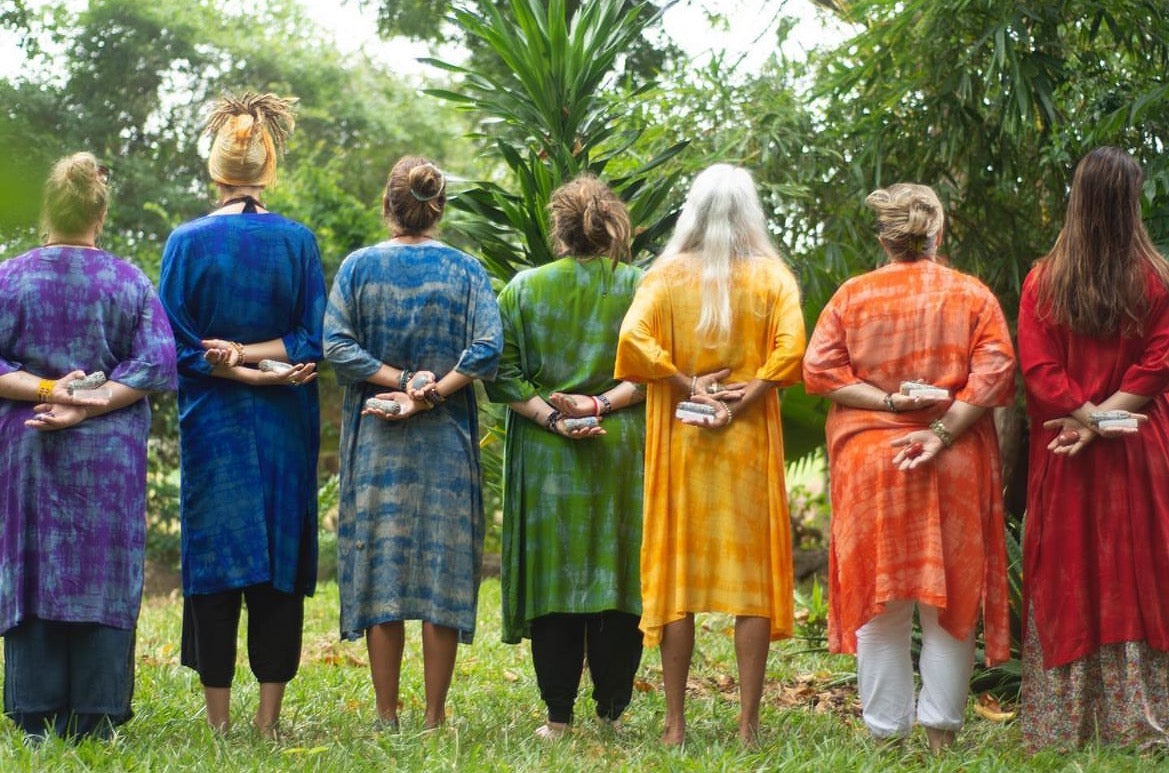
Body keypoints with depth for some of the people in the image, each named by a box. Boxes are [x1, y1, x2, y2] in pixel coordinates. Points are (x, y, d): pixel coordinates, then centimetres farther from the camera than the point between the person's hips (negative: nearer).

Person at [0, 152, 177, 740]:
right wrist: (91, 405, -11)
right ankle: (97, 720, 4)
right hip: (110, 459, 0)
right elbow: (158, 362, -6)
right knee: (104, 579, 4)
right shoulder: (130, 282, 0)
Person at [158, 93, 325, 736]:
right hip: (284, 428, 1)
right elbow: (313, 342, -4)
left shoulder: (187, 242, -5)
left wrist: (231, 361, -7)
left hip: (210, 425, -1)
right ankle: (268, 718, 6)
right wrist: (261, 357, -7)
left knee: (213, 561, 4)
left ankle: (219, 719, 6)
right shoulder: (298, 241, -1)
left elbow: (180, 346, -8)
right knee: (280, 561, 6)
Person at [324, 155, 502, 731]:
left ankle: (386, 716, 6)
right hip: (447, 444, 0)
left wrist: (402, 380, -8)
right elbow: (486, 349, -11)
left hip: (376, 444, 0)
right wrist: (431, 392, -10)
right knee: (444, 573, 4)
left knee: (379, 573, 4)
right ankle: (435, 717, 5)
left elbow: (337, 347, -8)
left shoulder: (358, 267, 1)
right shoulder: (465, 271, 1)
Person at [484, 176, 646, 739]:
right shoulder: (642, 288, 1)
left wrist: (549, 416, -11)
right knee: (617, 573, 5)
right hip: (623, 455, 0)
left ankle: (558, 714, 3)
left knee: (553, 576, 4)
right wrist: (600, 404, -13)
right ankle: (612, 710, 6)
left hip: (545, 456, 0)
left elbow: (504, 374, -4)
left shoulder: (523, 288, 3)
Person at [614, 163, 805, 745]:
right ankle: (748, 725, 2)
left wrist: (688, 387, -8)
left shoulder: (667, 274, 1)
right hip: (751, 443, 0)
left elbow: (634, 339, -14)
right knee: (751, 574, 3)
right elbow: (789, 348, -14)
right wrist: (743, 401, -10)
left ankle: (675, 725, 7)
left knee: (678, 573, 6)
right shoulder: (771, 276, 1)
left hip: (680, 442, 0)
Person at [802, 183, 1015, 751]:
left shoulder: (852, 296, 4)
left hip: (869, 462, 0)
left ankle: (885, 731, 9)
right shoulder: (973, 295, 3)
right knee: (949, 600, 6)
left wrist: (886, 401, -8)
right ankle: (941, 728, 5)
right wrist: (941, 431, -13)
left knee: (878, 602, 6)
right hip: (956, 466, 0)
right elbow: (994, 373, -8)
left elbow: (819, 371, -5)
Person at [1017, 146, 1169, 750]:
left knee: (1066, 584, 6)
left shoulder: (1043, 280, -3)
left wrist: (1086, 417, -7)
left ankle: (1060, 727, 9)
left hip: (1063, 456, 1)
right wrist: (1104, 416, -12)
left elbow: (1038, 372, -8)